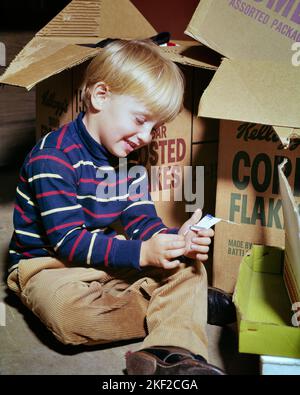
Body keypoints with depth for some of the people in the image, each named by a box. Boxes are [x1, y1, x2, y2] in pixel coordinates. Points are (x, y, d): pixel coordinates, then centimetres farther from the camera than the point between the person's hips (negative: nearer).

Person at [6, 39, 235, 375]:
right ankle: (181, 308, -23)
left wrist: (176, 240, -22)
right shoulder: (52, 158, -20)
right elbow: (68, 241, -25)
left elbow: (141, 221, 0)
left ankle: (172, 352, -34)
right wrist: (142, 253, -33)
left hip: (113, 258, 7)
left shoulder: (127, 161, 6)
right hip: (49, 264, -6)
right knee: (69, 310, -39)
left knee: (189, 265, -9)